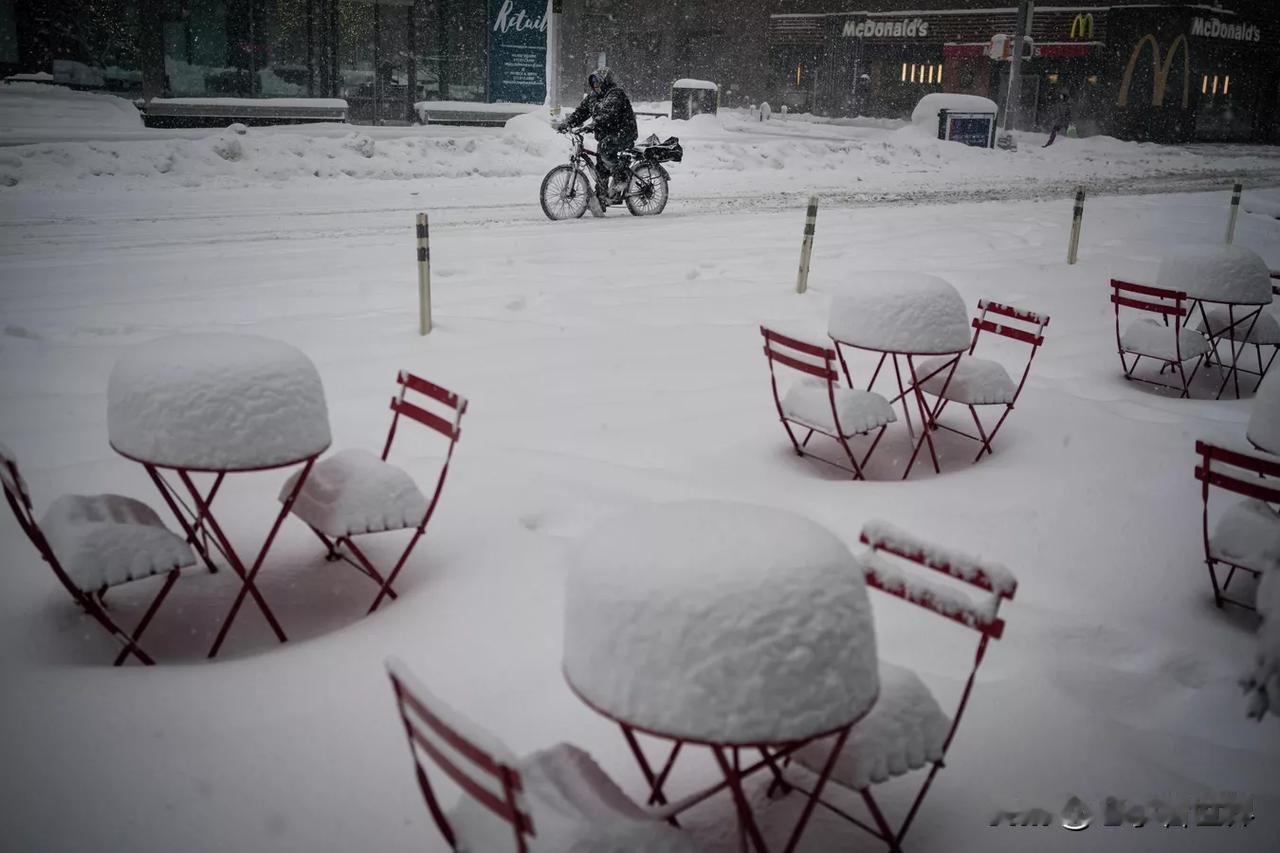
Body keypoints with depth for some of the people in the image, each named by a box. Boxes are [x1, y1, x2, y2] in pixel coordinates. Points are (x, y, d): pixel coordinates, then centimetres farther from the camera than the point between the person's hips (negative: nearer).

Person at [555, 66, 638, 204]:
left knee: (605, 147, -34)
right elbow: (581, 112, 10)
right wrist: (565, 124, -5)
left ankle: (620, 178, -23)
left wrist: (592, 125, -41)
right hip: (605, 136, 8)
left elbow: (608, 114, -30)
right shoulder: (592, 96, 12)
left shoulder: (615, 93, -15)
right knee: (600, 167, 5)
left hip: (623, 132, -8)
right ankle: (600, 197, 13)